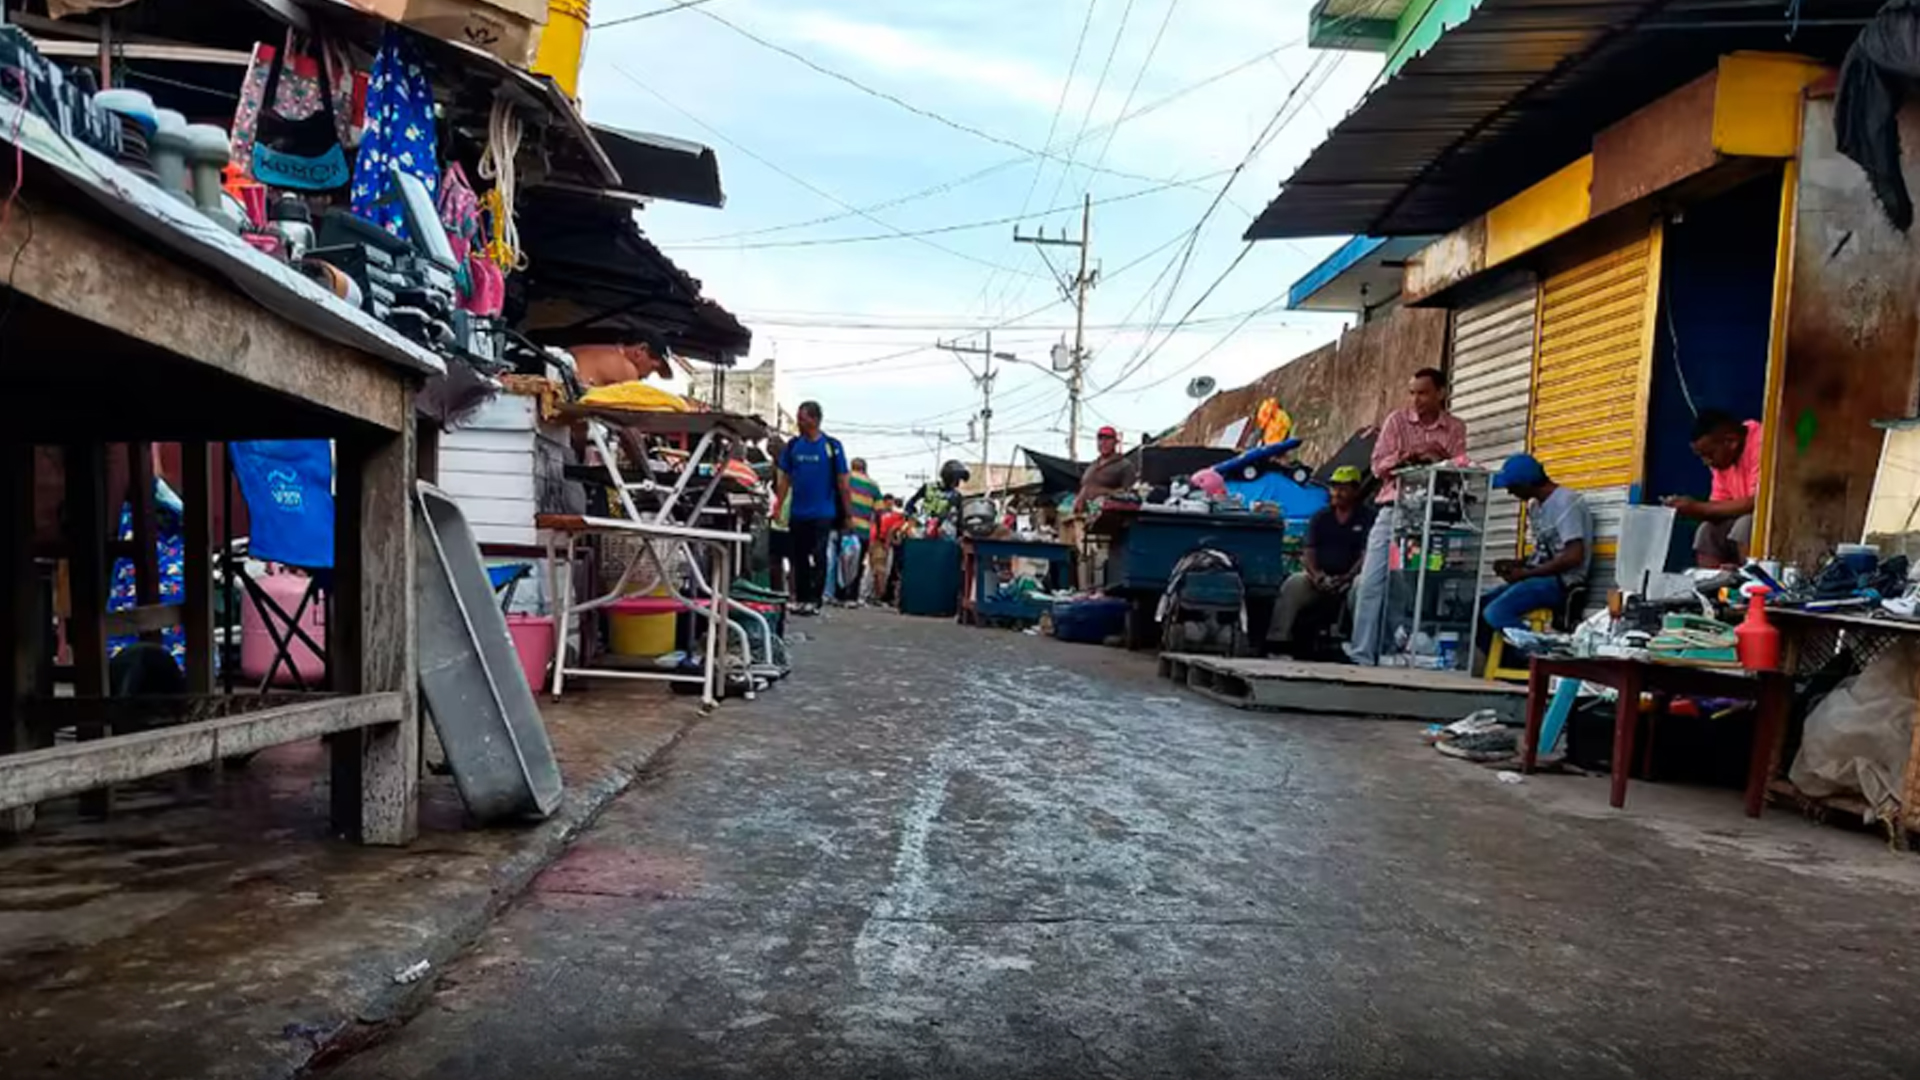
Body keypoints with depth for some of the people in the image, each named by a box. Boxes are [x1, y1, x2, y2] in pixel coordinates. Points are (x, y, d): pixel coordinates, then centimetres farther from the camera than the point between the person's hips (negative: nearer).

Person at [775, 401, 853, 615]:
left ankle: (814, 601, 0)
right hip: (797, 513, 4)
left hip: (823, 513, -4)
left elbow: (842, 482, -2)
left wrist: (847, 514, -4)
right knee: (798, 557, 9)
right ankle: (800, 599, 18)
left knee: (818, 557, -4)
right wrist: (778, 507, 3)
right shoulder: (793, 445, 6)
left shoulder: (832, 446, -3)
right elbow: (785, 479, 10)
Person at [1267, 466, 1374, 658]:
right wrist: (1315, 574, -15)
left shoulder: (1368, 517, 2)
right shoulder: (1320, 517, 14)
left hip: (1349, 579, -3)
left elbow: (1367, 555, -7)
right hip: (1320, 578, 3)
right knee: (1293, 585, -24)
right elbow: (1309, 551, 6)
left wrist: (1346, 578, -22)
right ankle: (1278, 641, -30)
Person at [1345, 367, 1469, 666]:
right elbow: (1378, 466, 0)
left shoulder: (1455, 428, 8)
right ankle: (1361, 655, -4)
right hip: (1394, 512, 0)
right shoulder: (1396, 420, 7)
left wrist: (1440, 459, -19)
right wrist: (1407, 456, -17)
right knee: (1372, 583, -6)